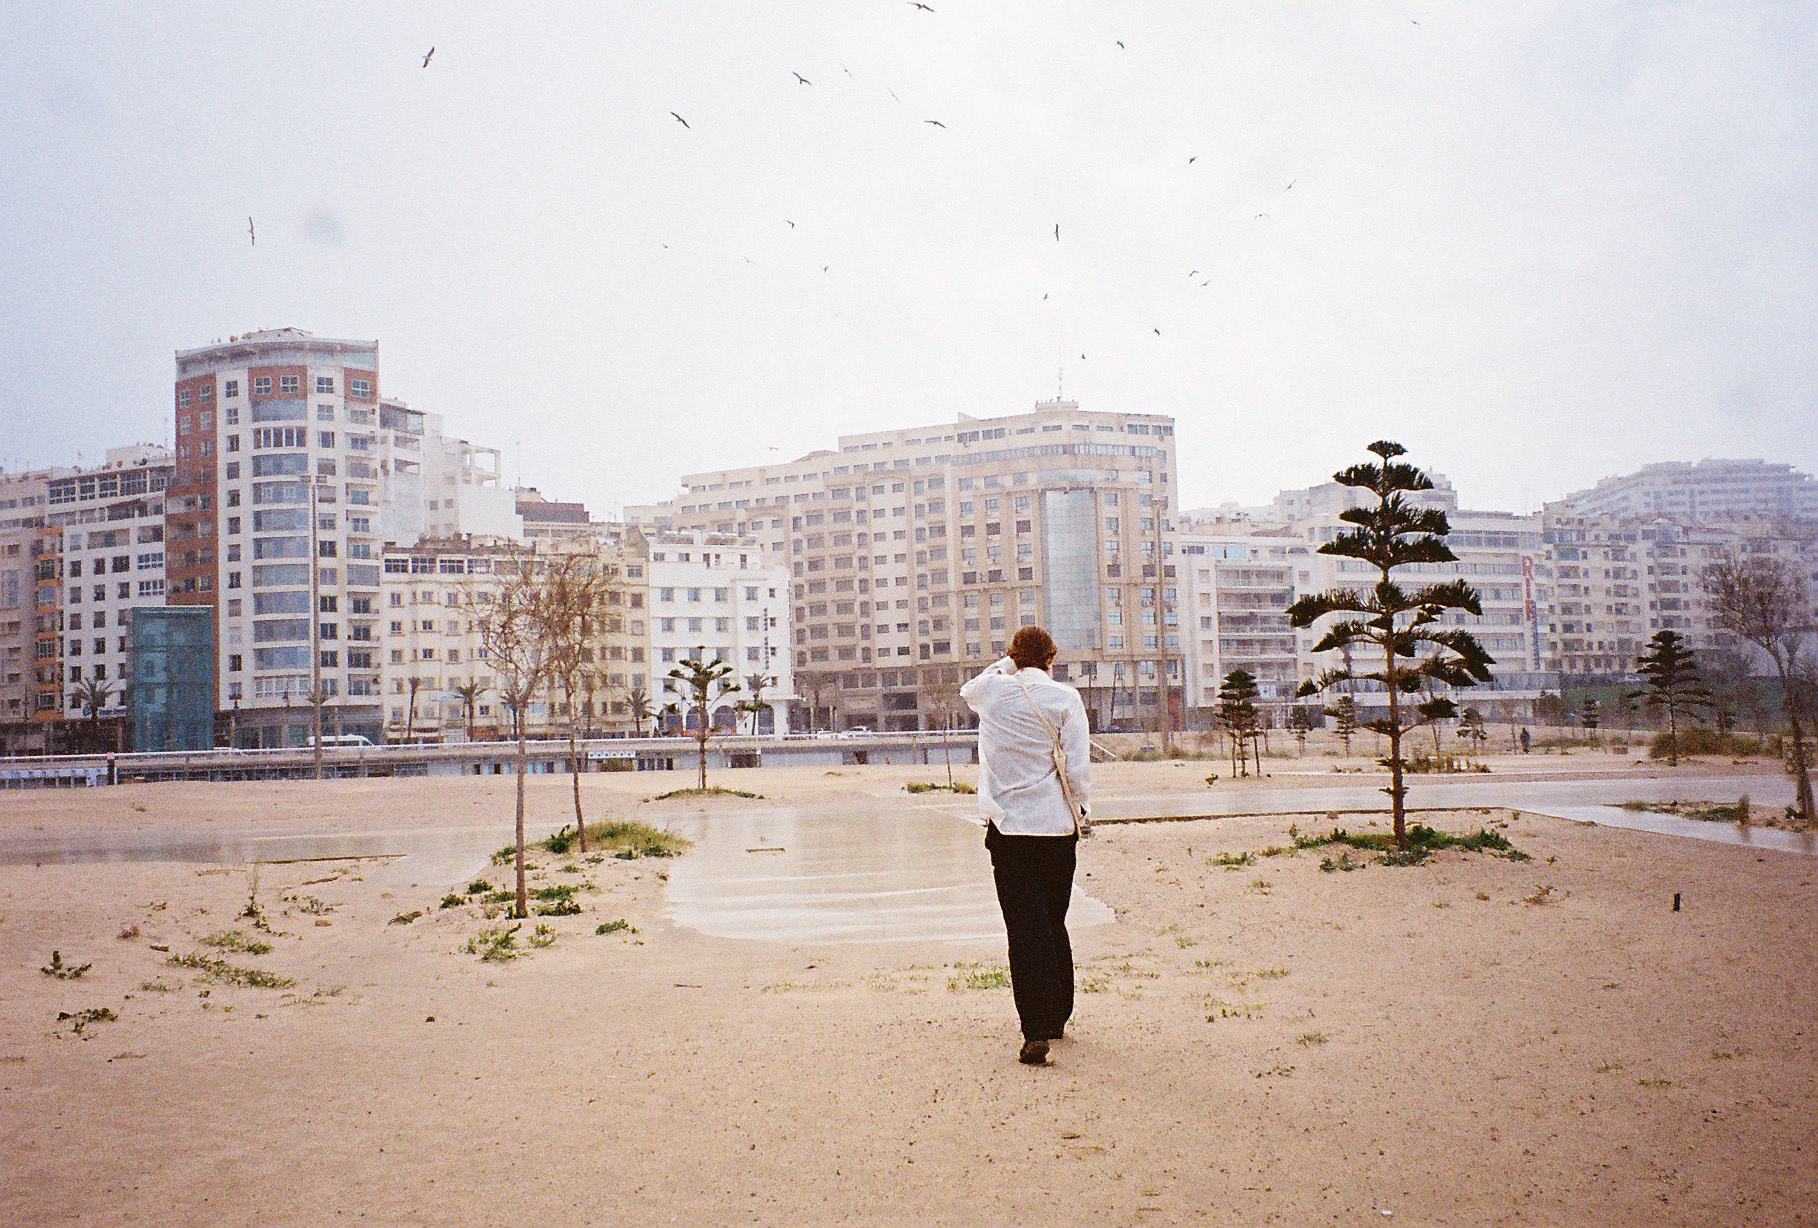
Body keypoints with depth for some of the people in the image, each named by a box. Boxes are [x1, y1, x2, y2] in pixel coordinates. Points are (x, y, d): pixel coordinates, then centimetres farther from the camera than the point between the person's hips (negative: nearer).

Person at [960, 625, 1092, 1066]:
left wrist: (1007, 665, 25)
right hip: (1057, 825, 1)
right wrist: (1078, 810, 8)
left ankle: (1036, 1031, -14)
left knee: (1025, 930, -3)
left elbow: (967, 690, 28)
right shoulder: (1065, 697, -4)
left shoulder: (991, 691, 1)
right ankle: (1057, 1017, 29)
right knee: (1054, 924, 16)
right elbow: (1079, 767, -7)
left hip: (1007, 827, 0)